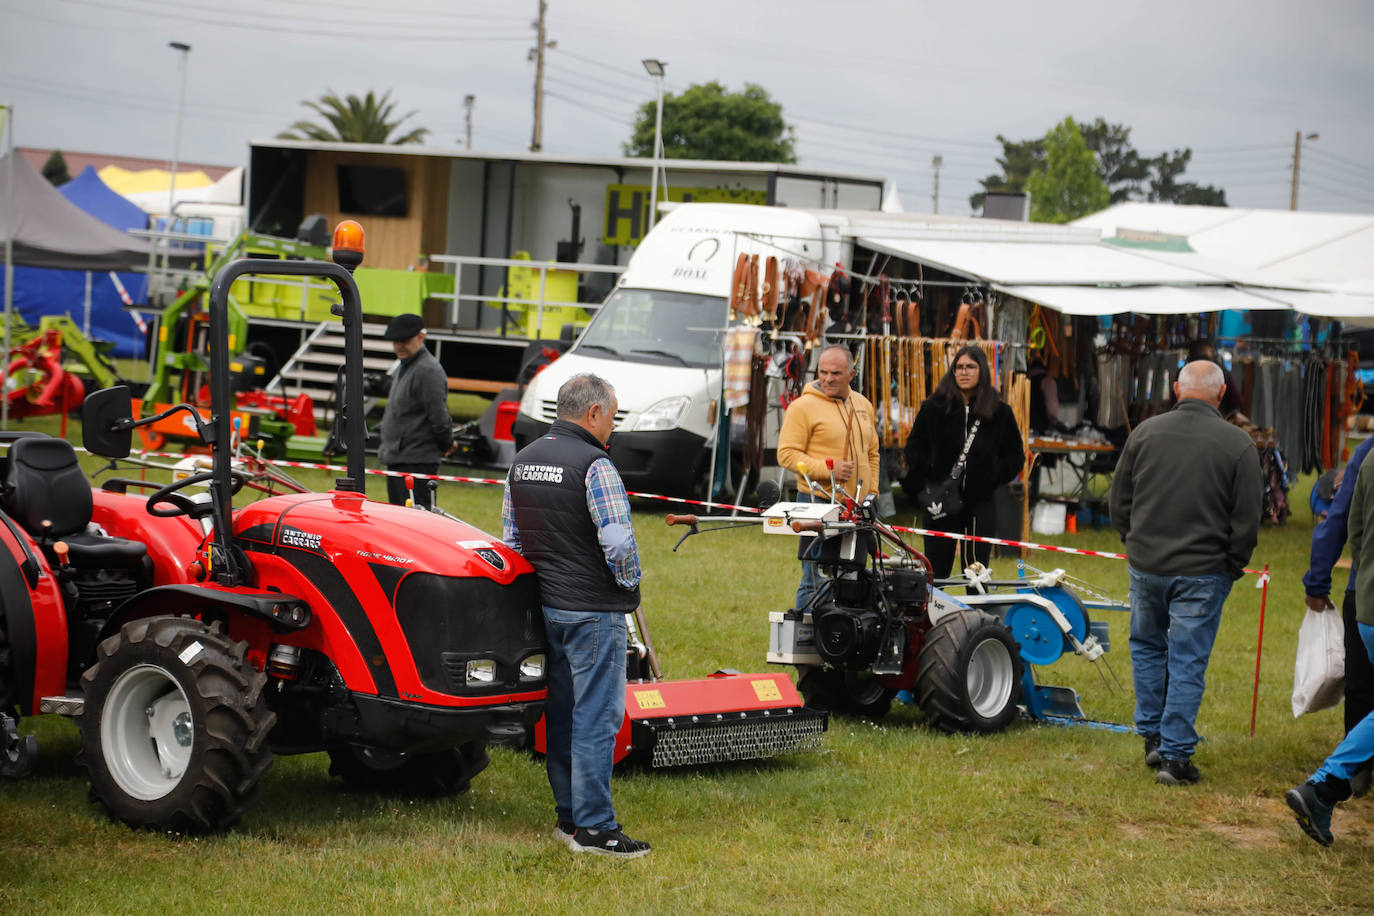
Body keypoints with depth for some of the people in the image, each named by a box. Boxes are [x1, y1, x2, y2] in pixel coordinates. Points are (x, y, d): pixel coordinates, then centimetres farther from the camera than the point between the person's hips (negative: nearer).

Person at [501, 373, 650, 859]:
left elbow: (511, 535, 16)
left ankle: (568, 815, 22)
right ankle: (594, 827, -3)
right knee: (596, 717, -4)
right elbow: (619, 541, -21)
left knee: (561, 712, 15)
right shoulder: (592, 465, -16)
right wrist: (629, 583, -4)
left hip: (545, 607, 8)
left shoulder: (523, 460, 10)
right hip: (593, 610, -8)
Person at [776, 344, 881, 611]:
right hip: (819, 502, -6)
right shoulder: (803, 406, -7)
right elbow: (787, 454, -10)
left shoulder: (863, 406, 14)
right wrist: (828, 469, -19)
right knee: (816, 581, -7)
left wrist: (871, 491, 14)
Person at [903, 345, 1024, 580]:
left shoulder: (1000, 413, 3)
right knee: (936, 571, 1)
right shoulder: (934, 408, 2)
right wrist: (923, 480, -5)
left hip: (981, 504, 0)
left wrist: (993, 477, -3)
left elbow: (1015, 456, 11)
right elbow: (914, 447, 8)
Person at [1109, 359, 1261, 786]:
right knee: (1187, 662, 2)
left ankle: (1153, 736, 22)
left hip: (1145, 565, 2)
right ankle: (1175, 755, 2)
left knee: (1147, 647, 21)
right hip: (1202, 573, -2)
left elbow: (1119, 502, 8)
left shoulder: (1145, 432, 0)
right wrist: (1234, 566, 9)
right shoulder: (1237, 444, -8)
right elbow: (1246, 519, -5)